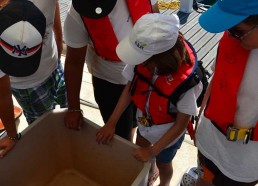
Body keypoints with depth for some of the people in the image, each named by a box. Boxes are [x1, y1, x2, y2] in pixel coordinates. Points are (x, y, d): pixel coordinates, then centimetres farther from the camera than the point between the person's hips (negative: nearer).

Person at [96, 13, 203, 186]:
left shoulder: (186, 79, -37)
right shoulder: (143, 57, -27)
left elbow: (181, 124, -24)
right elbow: (129, 88, -9)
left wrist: (153, 150, -21)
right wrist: (111, 122, -11)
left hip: (169, 132, -4)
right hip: (144, 123, 4)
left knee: (163, 164, 24)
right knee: (140, 159, 28)